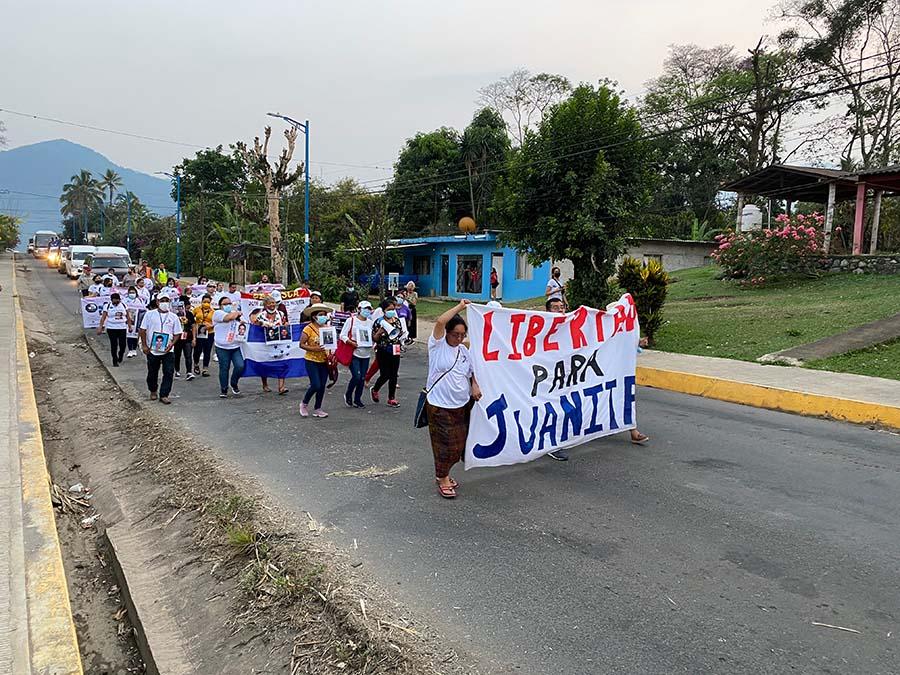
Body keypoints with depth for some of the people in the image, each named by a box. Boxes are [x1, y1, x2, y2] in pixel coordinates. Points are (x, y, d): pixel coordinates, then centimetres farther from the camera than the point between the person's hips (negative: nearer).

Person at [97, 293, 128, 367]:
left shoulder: (123, 305, 5)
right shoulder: (107, 306, -3)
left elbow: (127, 317, 11)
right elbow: (103, 317, -6)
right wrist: (100, 327, -13)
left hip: (122, 328, 2)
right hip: (111, 328, -2)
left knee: (122, 344, -2)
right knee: (114, 345, 0)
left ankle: (120, 356, 28)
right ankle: (115, 361, 10)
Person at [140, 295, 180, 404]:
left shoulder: (173, 317, 4)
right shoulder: (150, 314, 1)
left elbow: (177, 334, 5)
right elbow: (142, 330, 2)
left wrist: (172, 344, -12)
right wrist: (144, 345, -5)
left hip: (168, 351, 0)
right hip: (152, 350, 0)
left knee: (169, 373, -8)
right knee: (152, 373, 13)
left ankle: (164, 395, -1)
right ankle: (153, 391, 35)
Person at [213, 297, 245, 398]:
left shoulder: (234, 312, 17)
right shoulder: (218, 313, -3)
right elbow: (229, 317, -16)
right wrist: (237, 312, 1)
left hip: (236, 346, 4)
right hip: (222, 347, -4)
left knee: (240, 366, -8)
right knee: (224, 368, 2)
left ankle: (234, 384, 18)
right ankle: (223, 390, 16)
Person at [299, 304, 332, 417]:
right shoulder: (308, 328, -11)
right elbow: (301, 344, -12)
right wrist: (314, 349, -24)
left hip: (324, 361, 6)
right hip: (312, 361, -6)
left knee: (322, 386, 8)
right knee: (316, 385, -10)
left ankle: (317, 409, 22)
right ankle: (304, 404, 16)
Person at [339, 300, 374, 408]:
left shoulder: (370, 322, 8)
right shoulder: (351, 320, -5)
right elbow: (343, 335, -5)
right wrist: (352, 343, -19)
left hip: (366, 354, 5)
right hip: (353, 353, -5)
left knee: (362, 378, 5)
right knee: (356, 376, -12)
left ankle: (357, 399, 20)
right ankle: (348, 395, 14)